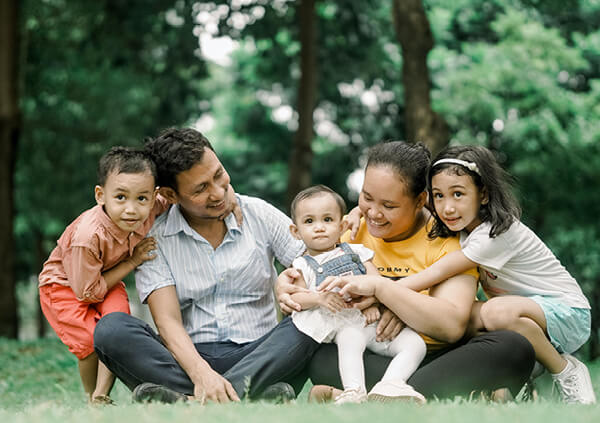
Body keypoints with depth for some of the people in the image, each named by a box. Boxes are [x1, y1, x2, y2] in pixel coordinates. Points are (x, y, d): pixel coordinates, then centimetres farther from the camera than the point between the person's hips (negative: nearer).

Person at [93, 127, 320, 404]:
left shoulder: (259, 215, 7)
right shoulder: (154, 239, 1)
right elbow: (168, 321, -10)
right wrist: (201, 373, -30)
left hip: (258, 356, 1)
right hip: (189, 358, -1)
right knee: (111, 328, -26)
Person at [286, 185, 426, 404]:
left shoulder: (356, 252, 20)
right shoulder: (304, 265, 15)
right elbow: (296, 298, 1)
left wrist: (371, 302, -13)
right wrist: (319, 297, -19)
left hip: (373, 319, 4)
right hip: (346, 324, -4)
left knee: (415, 343, -18)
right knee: (351, 339, -38)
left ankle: (390, 384, -37)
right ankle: (354, 393, -54)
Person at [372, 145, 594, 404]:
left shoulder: (499, 233, -24)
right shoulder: (462, 227, 0)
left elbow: (439, 272, -29)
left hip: (567, 315, -7)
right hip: (524, 309, 7)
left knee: (498, 312, -36)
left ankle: (566, 371, -14)